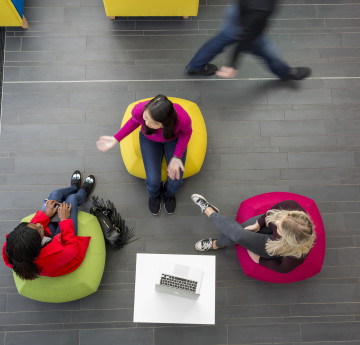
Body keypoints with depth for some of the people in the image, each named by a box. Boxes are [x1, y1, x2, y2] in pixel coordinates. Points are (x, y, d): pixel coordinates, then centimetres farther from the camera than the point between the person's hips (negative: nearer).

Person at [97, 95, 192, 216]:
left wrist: (177, 157, -23)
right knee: (153, 180, -14)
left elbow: (187, 132, -16)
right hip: (149, 138, 1)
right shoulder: (139, 109, -38)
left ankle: (169, 193, 29)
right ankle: (154, 194, 27)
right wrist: (116, 139, -14)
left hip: (174, 138, 0)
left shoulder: (182, 118, -42)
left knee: (175, 181, -12)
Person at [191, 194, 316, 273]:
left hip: (273, 249, -3)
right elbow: (274, 209, -13)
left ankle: (208, 211, 16)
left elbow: (283, 269, -18)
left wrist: (259, 260, -8)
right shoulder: (292, 206, -38)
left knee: (238, 235, -13)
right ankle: (216, 244, 26)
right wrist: (258, 225, -13)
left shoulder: (296, 254, -42)